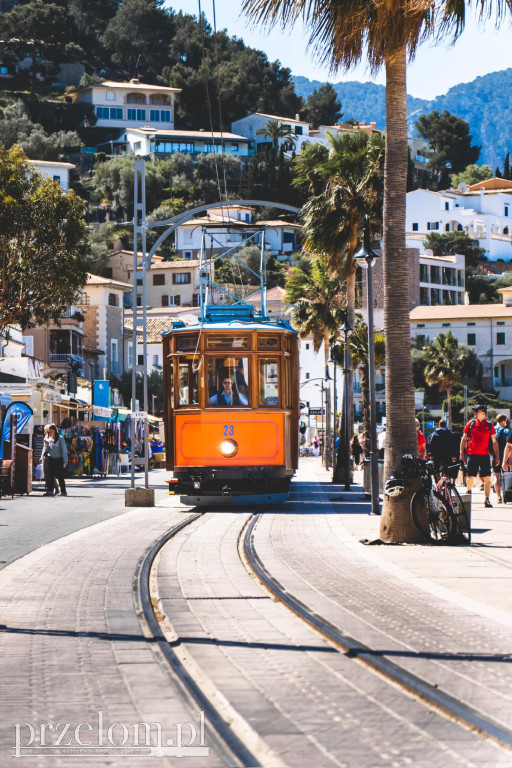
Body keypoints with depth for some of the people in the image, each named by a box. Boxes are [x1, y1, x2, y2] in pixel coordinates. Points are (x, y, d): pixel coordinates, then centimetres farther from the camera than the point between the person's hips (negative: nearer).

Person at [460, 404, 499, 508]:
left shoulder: (489, 425, 5)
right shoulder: (471, 424, 4)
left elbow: (494, 442, 10)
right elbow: (464, 439, 11)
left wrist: (497, 456, 6)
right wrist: (461, 453, 6)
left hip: (485, 454, 0)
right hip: (472, 454, 0)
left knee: (487, 478, -5)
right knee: (471, 477, 0)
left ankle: (487, 499, 1)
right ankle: (468, 493, 27)